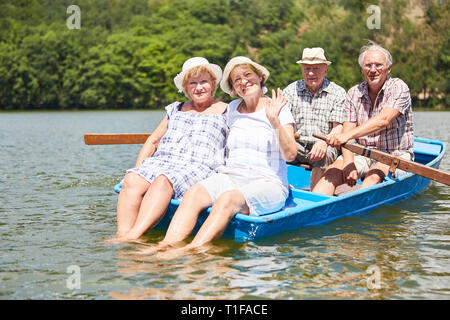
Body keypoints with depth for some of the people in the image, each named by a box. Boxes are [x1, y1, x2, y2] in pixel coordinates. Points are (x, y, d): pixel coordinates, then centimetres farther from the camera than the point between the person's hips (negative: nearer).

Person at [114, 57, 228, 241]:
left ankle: (134, 236, -51)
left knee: (162, 181, -37)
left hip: (198, 167, -4)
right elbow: (153, 141, 27)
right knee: (131, 181, -29)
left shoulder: (225, 112, 16)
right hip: (161, 162, 5)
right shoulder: (176, 110, 28)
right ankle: (121, 236, -44)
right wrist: (137, 169, 14)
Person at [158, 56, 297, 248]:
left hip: (268, 184, -4)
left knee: (228, 198, -37)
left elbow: (290, 155, -8)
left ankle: (193, 250, -53)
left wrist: (275, 121, -18)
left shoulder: (279, 109, 3)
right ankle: (166, 246, -47)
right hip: (229, 178, 4)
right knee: (194, 192, -28)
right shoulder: (232, 108, 18)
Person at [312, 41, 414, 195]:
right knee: (333, 170, -24)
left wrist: (347, 135, -36)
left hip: (396, 155, -3)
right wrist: (349, 163, -21)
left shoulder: (398, 87, -8)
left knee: (374, 177, -35)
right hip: (364, 154, 4)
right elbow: (347, 129, -3)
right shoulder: (354, 93, 6)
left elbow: (383, 120, -24)